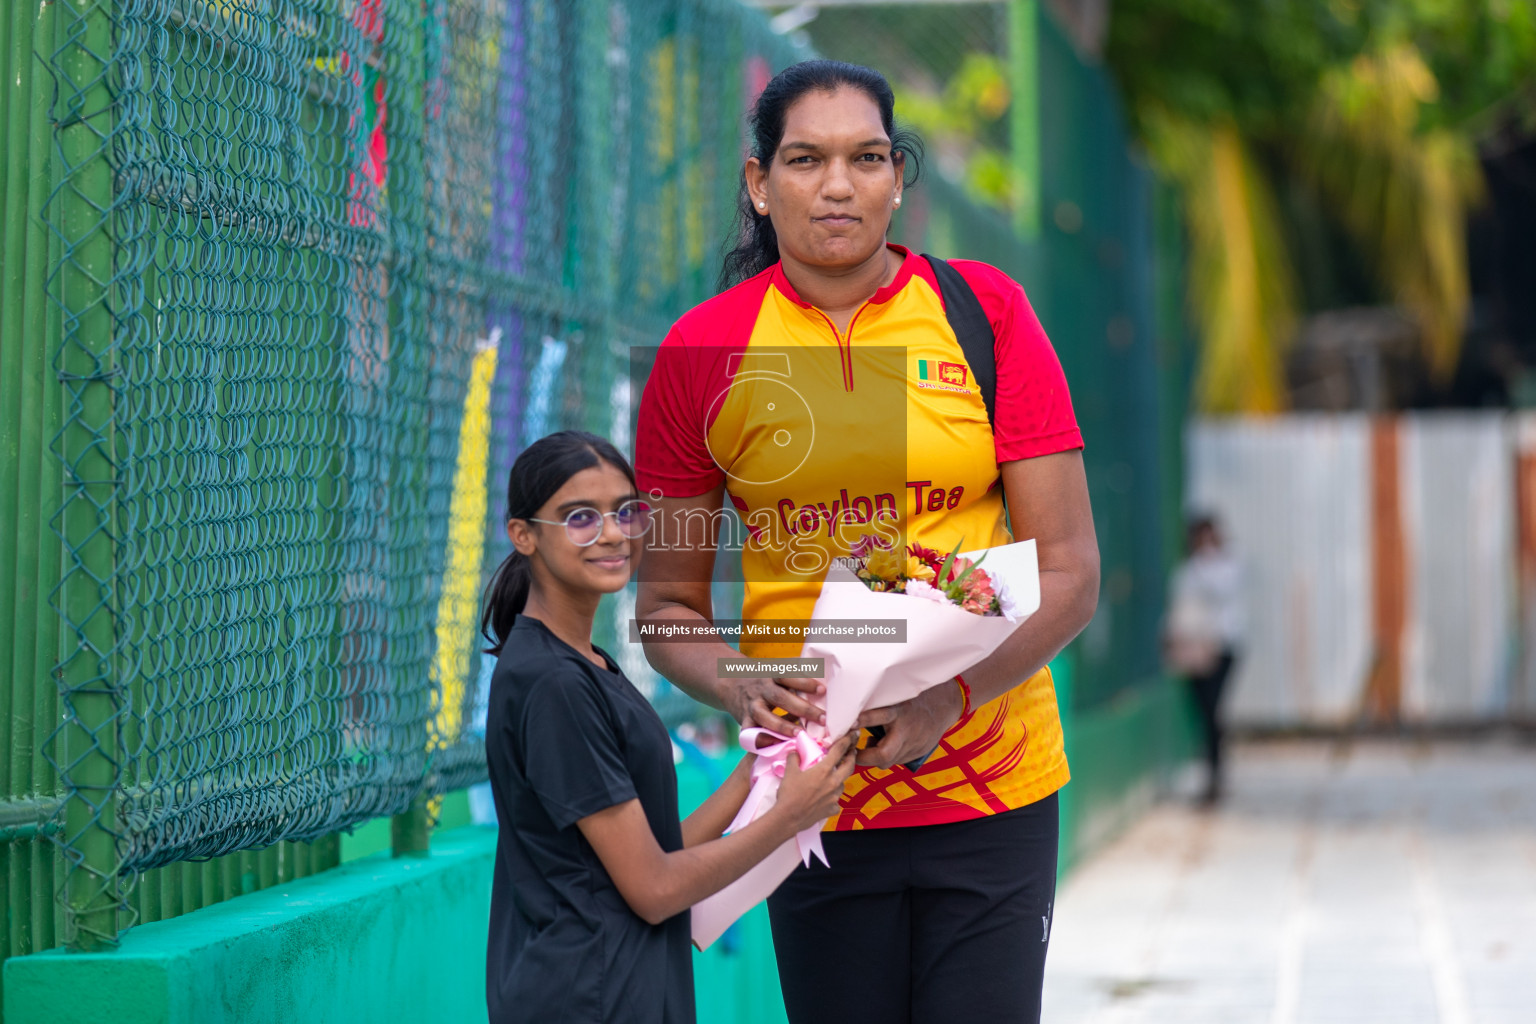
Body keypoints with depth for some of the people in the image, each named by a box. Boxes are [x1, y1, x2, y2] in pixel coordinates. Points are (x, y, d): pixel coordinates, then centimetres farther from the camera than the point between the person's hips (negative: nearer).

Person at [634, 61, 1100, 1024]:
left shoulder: (984, 313, -1)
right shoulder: (702, 353, 0)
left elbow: (1069, 573, -2)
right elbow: (667, 603, 7)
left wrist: (951, 697, -17)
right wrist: (742, 691, -14)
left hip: (992, 784, 0)